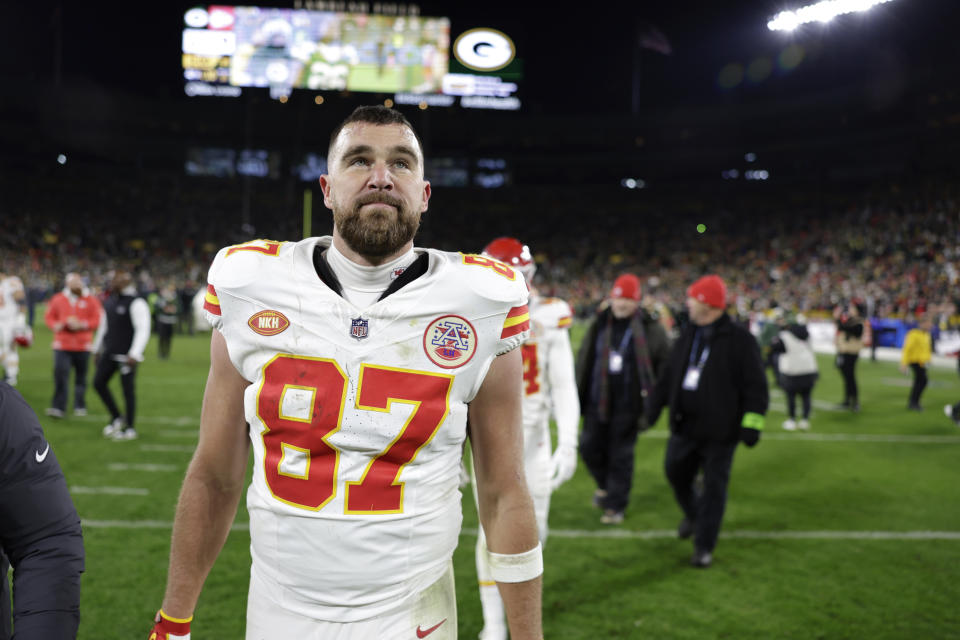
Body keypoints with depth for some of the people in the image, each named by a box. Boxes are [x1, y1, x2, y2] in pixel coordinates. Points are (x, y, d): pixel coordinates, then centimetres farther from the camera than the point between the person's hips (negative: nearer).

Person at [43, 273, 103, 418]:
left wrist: (82, 324, -17)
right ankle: (58, 407, -7)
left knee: (81, 377, 7)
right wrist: (55, 325, -9)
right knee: (60, 374, -10)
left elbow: (98, 319, -3)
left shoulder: (91, 300, 1)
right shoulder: (58, 299, 7)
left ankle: (80, 407, 20)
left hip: (83, 346, -1)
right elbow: (49, 316, 12)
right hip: (62, 345, 1)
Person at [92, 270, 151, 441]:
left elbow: (143, 329, -20)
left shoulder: (136, 303, -14)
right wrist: (97, 348, 24)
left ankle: (130, 429, 10)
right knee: (98, 382, 8)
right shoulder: (110, 301, 12)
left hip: (127, 355, -8)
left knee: (128, 390, -1)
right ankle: (116, 418, 22)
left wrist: (134, 354, -26)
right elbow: (104, 326, 23)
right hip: (109, 352, 8)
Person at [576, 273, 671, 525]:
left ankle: (615, 506, 17)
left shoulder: (650, 329, -6)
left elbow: (665, 365, -3)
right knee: (590, 448, 9)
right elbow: (584, 360, 11)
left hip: (627, 406, -4)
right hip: (596, 402, 4)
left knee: (621, 456, 3)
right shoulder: (599, 324, 4)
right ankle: (605, 485, 37)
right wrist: (578, 394, 9)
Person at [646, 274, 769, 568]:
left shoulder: (739, 340, -11)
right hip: (684, 427, 6)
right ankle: (692, 514, 45)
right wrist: (653, 408, 17)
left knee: (714, 487, 2)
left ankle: (704, 546, 12)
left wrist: (751, 424, -17)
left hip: (719, 432, -6)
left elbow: (756, 387, -12)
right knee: (676, 473, 16)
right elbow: (668, 378, 17)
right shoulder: (687, 338, 9)